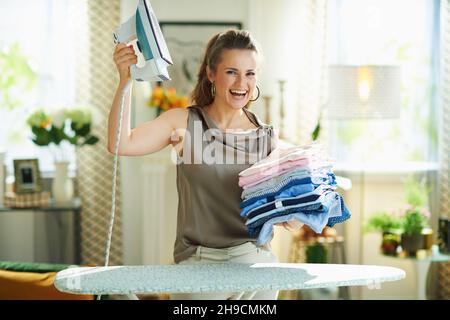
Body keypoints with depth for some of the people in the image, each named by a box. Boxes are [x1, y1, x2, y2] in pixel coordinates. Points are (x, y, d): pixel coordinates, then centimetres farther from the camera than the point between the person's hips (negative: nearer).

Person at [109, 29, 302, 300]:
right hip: (198, 266, -2)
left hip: (256, 260, 2)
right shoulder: (184, 122, 0)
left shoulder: (266, 137, 5)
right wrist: (125, 82, -24)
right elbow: (121, 144, -15)